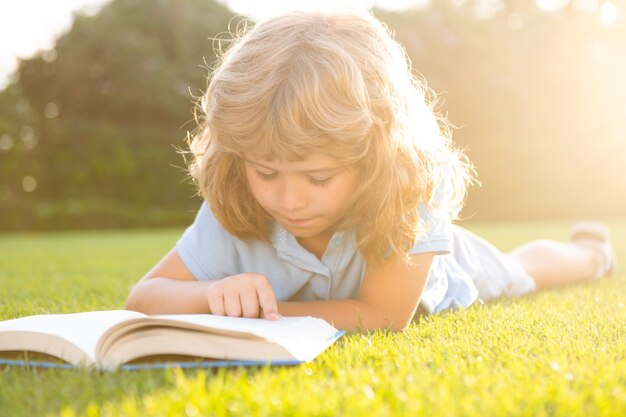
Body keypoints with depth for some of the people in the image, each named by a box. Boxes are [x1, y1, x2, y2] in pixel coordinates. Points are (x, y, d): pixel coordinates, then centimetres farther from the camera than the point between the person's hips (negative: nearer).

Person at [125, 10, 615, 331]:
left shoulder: (413, 182, -48)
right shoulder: (233, 210, -39)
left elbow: (385, 317, -46)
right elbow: (142, 298, -36)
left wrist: (260, 312, -50)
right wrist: (214, 294, -57)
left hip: (434, 272, -1)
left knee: (517, 269, 32)